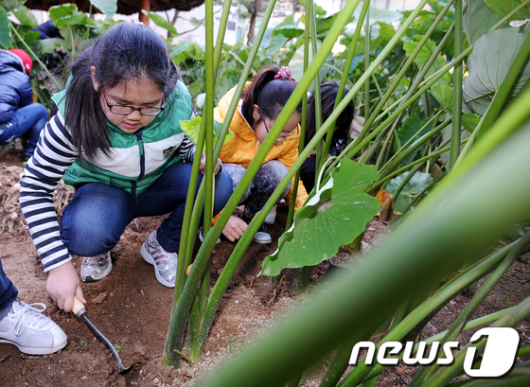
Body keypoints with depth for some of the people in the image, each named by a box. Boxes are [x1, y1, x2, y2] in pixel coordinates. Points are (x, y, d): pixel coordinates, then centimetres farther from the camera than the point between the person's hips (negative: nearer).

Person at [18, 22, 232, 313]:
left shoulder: (178, 102, -22)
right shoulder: (75, 117, -27)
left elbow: (189, 146, -2)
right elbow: (34, 187, -19)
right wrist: (59, 265, -23)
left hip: (158, 186, 3)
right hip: (105, 191, -2)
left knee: (219, 186, -26)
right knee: (85, 235, -37)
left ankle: (162, 245, 1)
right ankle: (97, 250, 5)